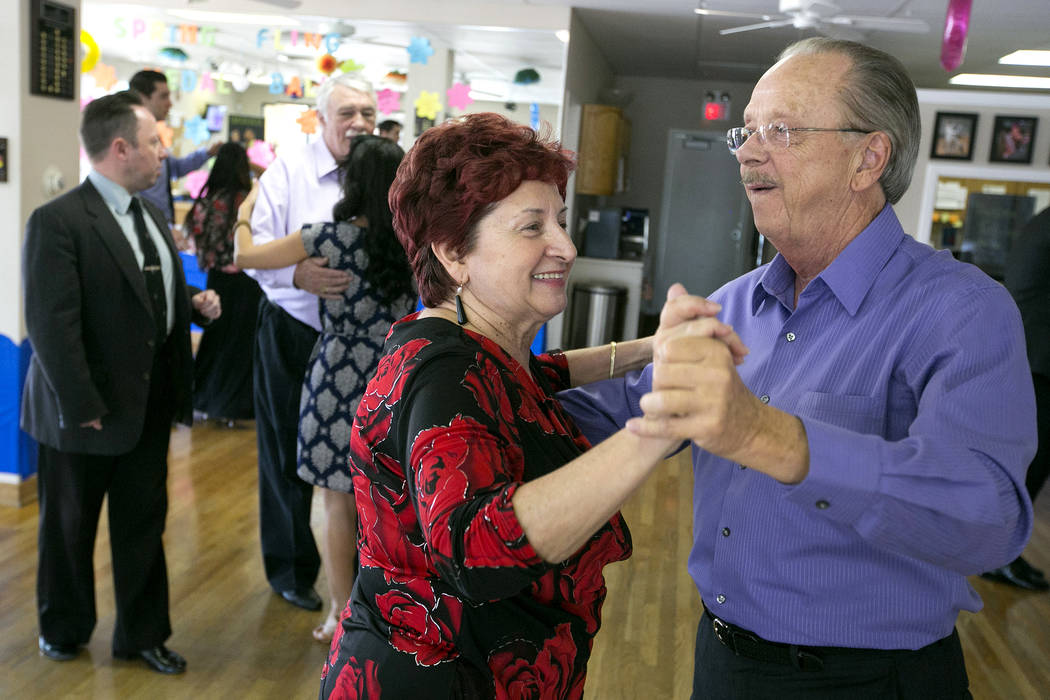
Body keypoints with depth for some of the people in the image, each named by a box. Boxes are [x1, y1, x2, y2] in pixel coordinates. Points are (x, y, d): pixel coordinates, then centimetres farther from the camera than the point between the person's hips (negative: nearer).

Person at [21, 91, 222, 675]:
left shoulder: (150, 214, 9)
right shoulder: (58, 222, -18)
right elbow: (52, 326, -21)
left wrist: (196, 302, 0)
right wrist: (82, 406, -21)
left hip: (151, 403, 7)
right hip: (89, 409, -7)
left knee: (145, 524, 17)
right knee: (70, 528, 15)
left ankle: (142, 634, 34)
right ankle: (64, 628, 39)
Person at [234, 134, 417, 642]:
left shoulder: (334, 237, -12)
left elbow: (244, 256, -3)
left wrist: (244, 213, 16)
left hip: (340, 380, -4)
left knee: (341, 505, 8)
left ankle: (343, 616, 20)